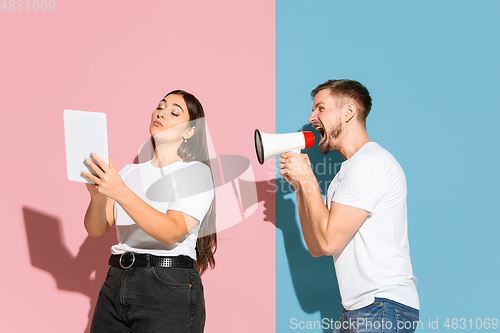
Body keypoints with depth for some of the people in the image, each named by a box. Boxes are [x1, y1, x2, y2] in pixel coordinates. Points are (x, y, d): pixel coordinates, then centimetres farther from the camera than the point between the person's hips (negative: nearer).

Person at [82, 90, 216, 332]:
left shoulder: (196, 172, 1)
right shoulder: (128, 172, 16)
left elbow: (171, 232, -15)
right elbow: (96, 230, 6)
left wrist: (120, 192, -23)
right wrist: (98, 197, -16)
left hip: (169, 287, -4)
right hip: (116, 285, 4)